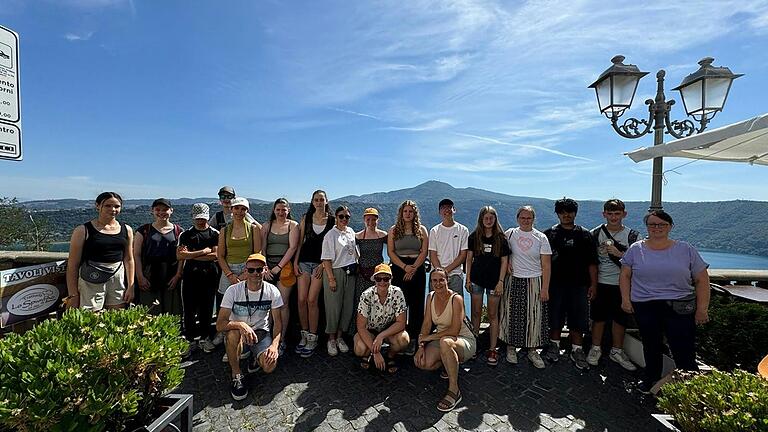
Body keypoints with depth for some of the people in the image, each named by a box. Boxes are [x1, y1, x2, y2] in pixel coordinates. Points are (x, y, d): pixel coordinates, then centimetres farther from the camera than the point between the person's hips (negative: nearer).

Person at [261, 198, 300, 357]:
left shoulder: (293, 225, 4)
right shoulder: (267, 226, 13)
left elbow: (293, 247, -4)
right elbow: (262, 248, 7)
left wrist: (279, 267, -9)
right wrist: (264, 267, -5)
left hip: (284, 267, -2)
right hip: (268, 267, 3)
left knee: (283, 304, -3)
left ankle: (281, 339, 6)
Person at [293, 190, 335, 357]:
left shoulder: (332, 220, 3)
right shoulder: (306, 218, 9)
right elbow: (300, 242, 10)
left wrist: (323, 265, -7)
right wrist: (295, 262, 2)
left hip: (321, 263, -2)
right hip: (304, 261, 2)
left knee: (312, 300, -7)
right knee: (301, 299, -1)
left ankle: (312, 338, 5)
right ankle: (304, 335, 15)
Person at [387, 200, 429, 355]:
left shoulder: (421, 230, 7)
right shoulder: (394, 230, 7)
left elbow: (424, 252, 0)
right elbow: (390, 252, 0)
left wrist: (413, 268, -11)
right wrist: (405, 267, -11)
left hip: (418, 269, 0)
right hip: (398, 268, 0)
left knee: (416, 305, 1)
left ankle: (413, 339, 8)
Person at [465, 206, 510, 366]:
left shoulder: (501, 238, -1)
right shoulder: (474, 237, 2)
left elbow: (504, 261, -1)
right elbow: (469, 259, 5)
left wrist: (501, 281, -7)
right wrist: (468, 279, 1)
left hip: (494, 280, -1)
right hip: (477, 279, 1)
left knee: (493, 315, 5)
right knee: (476, 312, 8)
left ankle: (492, 349, 12)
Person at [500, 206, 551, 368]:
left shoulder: (541, 238, 0)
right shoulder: (509, 234, 1)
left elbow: (546, 265, -1)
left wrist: (545, 288, -5)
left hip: (534, 282, 0)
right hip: (514, 281, 0)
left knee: (534, 316, 4)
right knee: (512, 315, 6)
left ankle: (532, 350, 20)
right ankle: (511, 347, 22)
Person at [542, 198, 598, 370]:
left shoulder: (585, 235, 6)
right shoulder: (550, 234, 4)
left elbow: (592, 262, 5)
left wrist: (593, 283, -1)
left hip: (579, 285, 0)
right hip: (555, 284, 0)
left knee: (578, 319, 4)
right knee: (555, 318, 9)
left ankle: (577, 351, 17)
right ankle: (554, 346, 25)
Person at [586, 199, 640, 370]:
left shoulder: (632, 235, 0)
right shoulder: (596, 233, -1)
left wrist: (619, 254, -19)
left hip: (622, 284, 1)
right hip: (601, 283, -1)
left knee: (620, 319, 11)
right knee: (599, 317, 8)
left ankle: (617, 351, 27)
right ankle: (596, 349, 22)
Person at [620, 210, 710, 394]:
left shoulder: (686, 249, 3)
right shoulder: (636, 249, 5)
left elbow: (702, 280, 4)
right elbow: (625, 275, 8)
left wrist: (702, 308, -1)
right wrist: (625, 299, 0)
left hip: (680, 308, -1)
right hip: (644, 307, 1)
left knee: (684, 352, -3)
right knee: (651, 347, 15)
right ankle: (651, 380, 32)